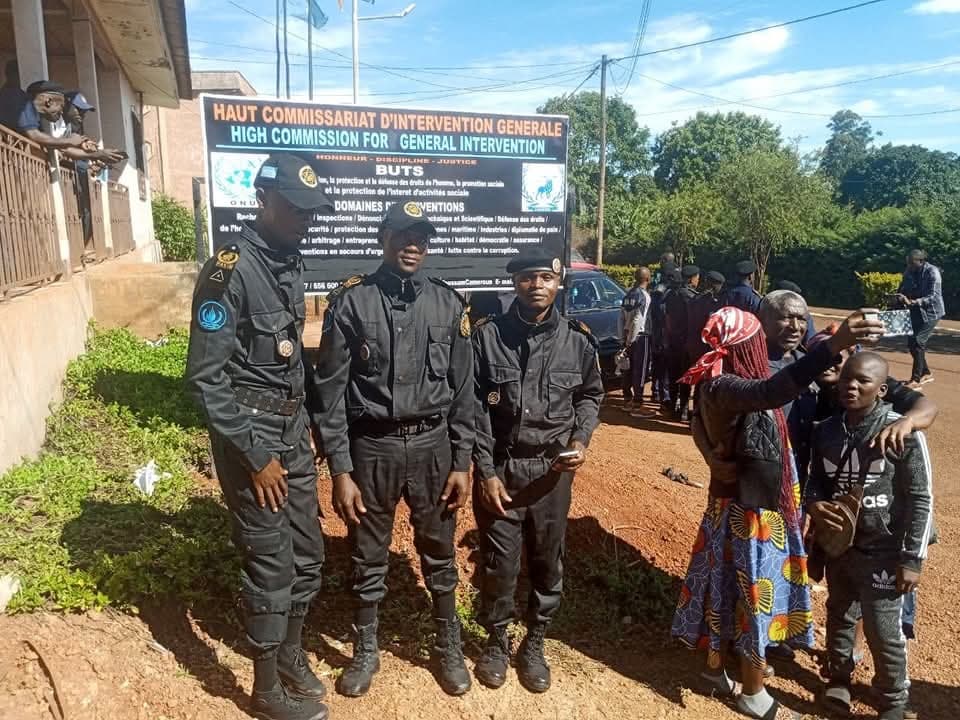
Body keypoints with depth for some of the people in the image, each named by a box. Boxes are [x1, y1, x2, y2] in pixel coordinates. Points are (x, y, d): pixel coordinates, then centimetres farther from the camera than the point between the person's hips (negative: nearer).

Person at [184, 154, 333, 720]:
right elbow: (205, 377, -19)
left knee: (308, 555, 16)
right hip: (251, 433, -7)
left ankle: (291, 652, 39)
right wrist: (255, 454, -18)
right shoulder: (230, 271, -17)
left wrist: (315, 418, 12)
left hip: (293, 428, 7)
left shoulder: (292, 264, 8)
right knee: (272, 563, 4)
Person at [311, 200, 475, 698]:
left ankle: (448, 648, 37)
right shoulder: (350, 302, -5)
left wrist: (461, 463, 1)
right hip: (371, 447, -1)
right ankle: (365, 651, 37)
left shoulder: (448, 305, 1)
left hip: (432, 445, 2)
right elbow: (331, 391, -5)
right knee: (368, 558, 14)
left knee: (439, 555, 16)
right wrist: (340, 470, -8)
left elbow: (462, 390, 4)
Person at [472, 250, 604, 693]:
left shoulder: (577, 340, -1)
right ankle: (496, 641, 35)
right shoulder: (488, 337, -6)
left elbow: (590, 395, 13)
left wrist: (581, 440, -4)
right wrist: (486, 471, -9)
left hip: (553, 470, 2)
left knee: (547, 562, 13)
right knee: (499, 562, 9)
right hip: (498, 468, -1)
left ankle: (534, 644, 36)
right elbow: (474, 408, -5)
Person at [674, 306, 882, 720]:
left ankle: (715, 668, 39)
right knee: (755, 596, 7)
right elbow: (772, 392, -47)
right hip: (749, 513, -9)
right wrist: (833, 346, -54)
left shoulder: (720, 384, 3)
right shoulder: (725, 388, -27)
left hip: (740, 504, 9)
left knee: (728, 589, 21)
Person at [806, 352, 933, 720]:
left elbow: (920, 499, -12)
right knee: (839, 616, 22)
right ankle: (839, 676, 46)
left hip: (882, 553, -4)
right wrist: (814, 504, -13)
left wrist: (913, 558, -12)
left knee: (884, 633, 7)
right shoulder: (826, 430, -4)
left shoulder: (903, 433, -18)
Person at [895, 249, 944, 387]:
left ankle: (916, 379, -8)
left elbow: (933, 297, -26)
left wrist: (913, 302, -40)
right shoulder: (909, 272, 1)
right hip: (916, 313, 7)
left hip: (931, 312, -7)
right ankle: (926, 373, 27)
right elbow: (903, 289, 7)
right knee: (912, 343, 8)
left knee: (917, 342, -14)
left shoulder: (932, 272, -18)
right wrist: (901, 297, -16)